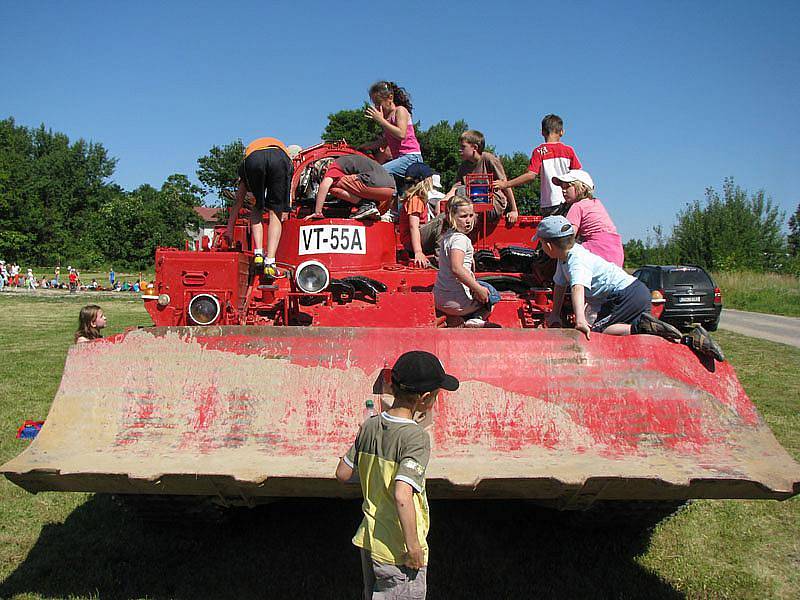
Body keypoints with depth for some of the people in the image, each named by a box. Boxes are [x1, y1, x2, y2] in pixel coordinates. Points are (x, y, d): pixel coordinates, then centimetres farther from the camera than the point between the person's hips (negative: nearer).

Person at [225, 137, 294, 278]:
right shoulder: (281, 146, 47)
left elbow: (238, 201, 42)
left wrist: (229, 229, 45)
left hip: (253, 158, 1)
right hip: (280, 157, -1)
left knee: (257, 208, 24)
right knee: (275, 213, 9)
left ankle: (258, 253, 10)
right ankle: (269, 263, -3)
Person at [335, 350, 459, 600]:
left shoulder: (369, 426, -4)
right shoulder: (416, 437, -24)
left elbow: (342, 474, 3)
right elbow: (402, 495, -33)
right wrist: (414, 546, -21)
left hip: (369, 541, 6)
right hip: (397, 552, -6)